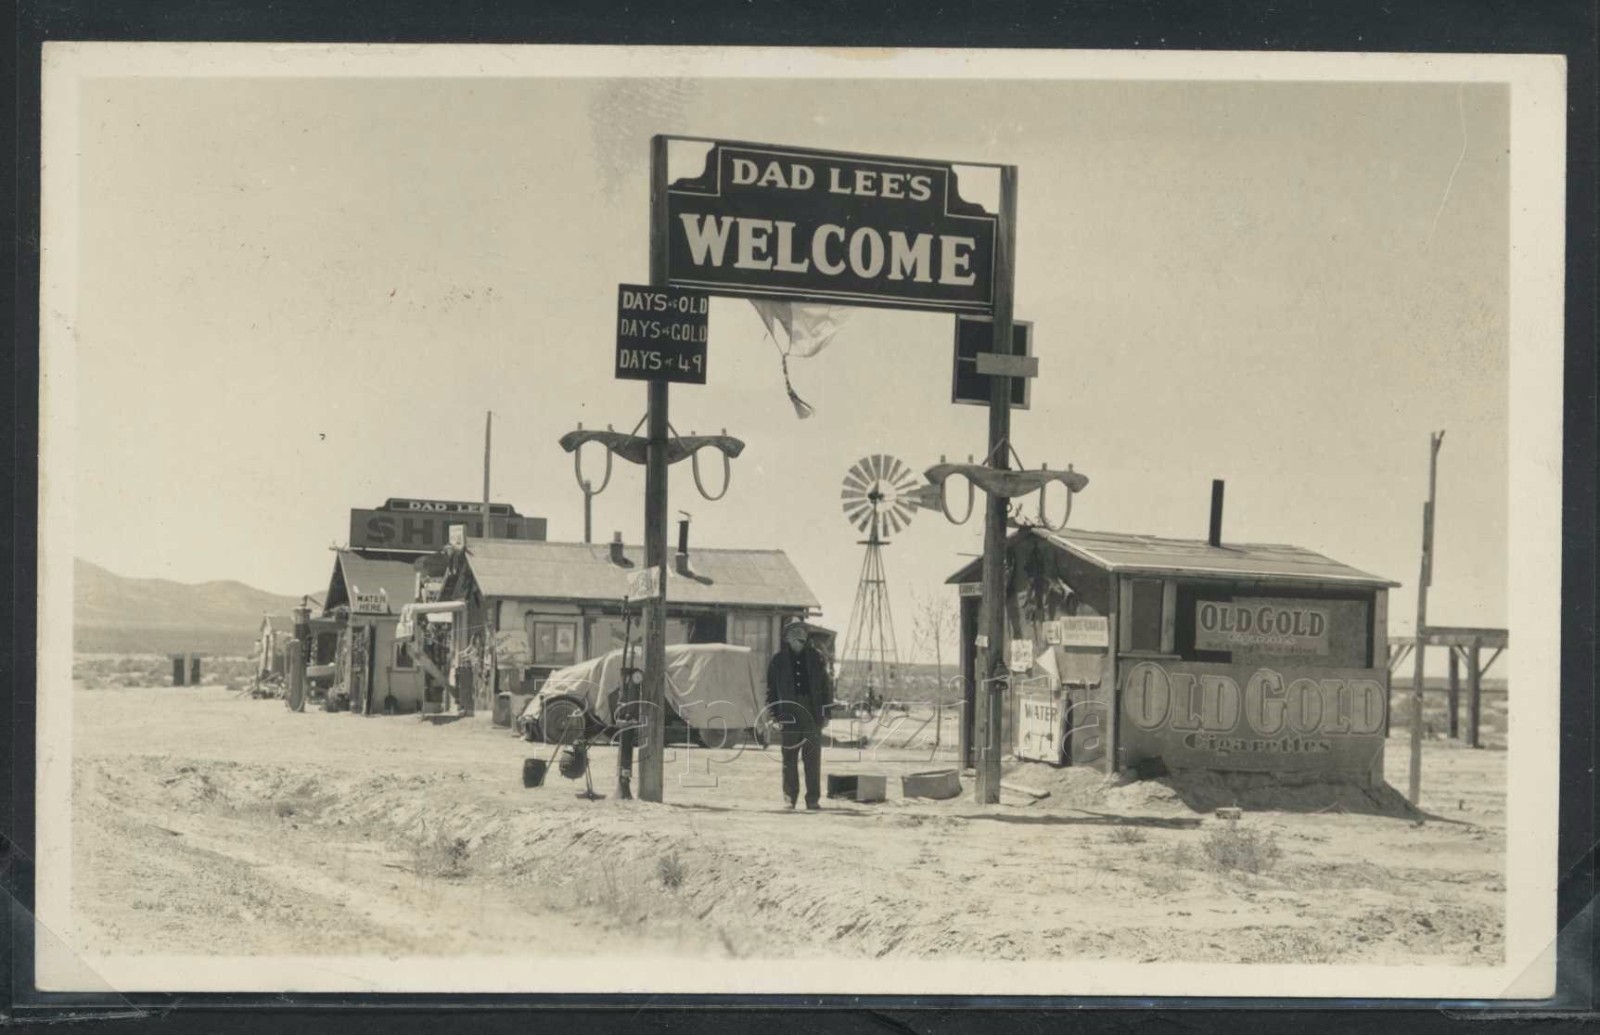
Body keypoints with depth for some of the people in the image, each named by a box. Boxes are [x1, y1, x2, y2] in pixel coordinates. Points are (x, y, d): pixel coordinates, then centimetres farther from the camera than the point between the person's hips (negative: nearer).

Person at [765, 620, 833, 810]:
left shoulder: (816, 657, 7)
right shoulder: (778, 660, 6)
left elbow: (825, 686, 8)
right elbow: (771, 688, 8)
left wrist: (826, 711, 2)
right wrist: (772, 711, 0)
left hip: (812, 713, 0)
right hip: (788, 713, 0)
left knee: (813, 757, -1)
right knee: (789, 756, 4)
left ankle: (813, 798, 2)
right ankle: (790, 797, 11)